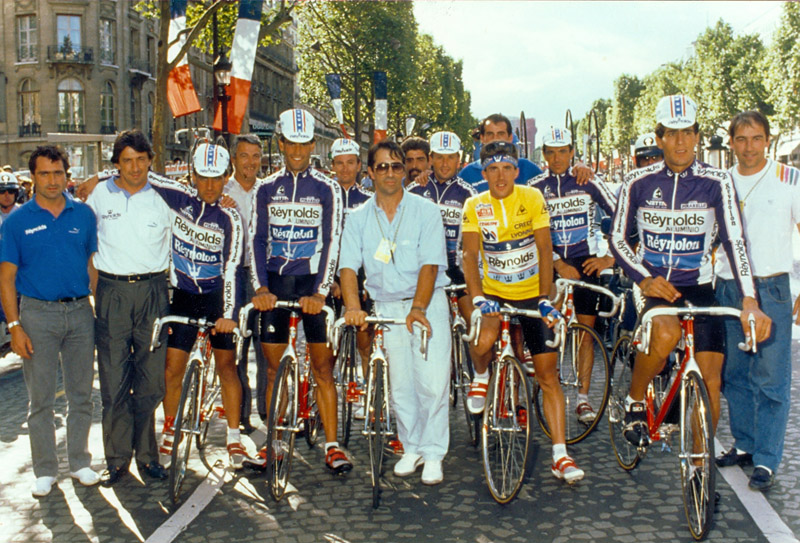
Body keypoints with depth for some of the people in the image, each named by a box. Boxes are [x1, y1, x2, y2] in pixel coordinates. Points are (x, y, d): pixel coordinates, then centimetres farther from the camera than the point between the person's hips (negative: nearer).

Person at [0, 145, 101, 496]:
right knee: (41, 398, 5)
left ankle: (80, 463, 23)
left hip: (80, 312, 2)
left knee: (81, 394, 9)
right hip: (37, 313, -2)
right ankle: (45, 471, 17)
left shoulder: (84, 215, 5)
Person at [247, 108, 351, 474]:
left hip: (312, 283, -2)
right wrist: (260, 287, -11)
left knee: (322, 366, -2)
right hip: (274, 283, 2)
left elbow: (332, 242, -6)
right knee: (274, 367, 5)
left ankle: (332, 445, 4)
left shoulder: (326, 189, 1)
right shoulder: (265, 189, 8)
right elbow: (256, 239, 2)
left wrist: (320, 291, -16)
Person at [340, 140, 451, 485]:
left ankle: (433, 455, 7)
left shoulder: (425, 211, -2)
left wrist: (418, 308, -22)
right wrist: (353, 307, -20)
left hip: (429, 304, -2)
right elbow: (348, 266, -3)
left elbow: (430, 264, -10)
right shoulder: (358, 218, 5)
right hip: (386, 307, 2)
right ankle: (411, 449, 24)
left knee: (432, 382, -7)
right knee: (400, 385, 5)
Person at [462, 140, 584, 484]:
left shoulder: (532, 198, -9)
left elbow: (544, 250, -11)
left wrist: (545, 299, -21)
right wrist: (477, 297, -30)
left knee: (548, 372, -3)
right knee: (484, 342, -31)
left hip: (531, 294, 0)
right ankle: (480, 378, 7)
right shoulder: (475, 206, -7)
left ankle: (560, 456, 2)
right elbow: (470, 255, -14)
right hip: (493, 292, 0)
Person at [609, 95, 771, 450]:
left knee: (709, 380, -7)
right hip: (652, 286, -1)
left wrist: (749, 301, -24)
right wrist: (644, 279, -16)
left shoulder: (717, 183, -4)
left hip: (698, 290, 2)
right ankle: (635, 402, -8)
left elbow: (734, 240, -12)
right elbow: (618, 238, 1)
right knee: (666, 333, -35)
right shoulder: (639, 182, -3)